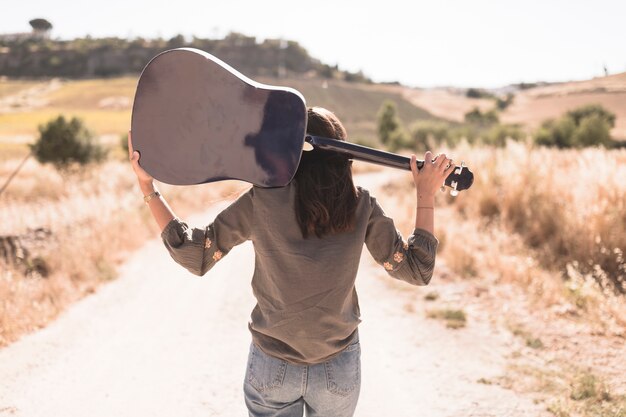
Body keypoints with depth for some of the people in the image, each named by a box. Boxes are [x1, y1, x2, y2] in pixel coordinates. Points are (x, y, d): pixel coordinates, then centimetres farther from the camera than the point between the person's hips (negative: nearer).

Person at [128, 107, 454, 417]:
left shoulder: (262, 201, -15)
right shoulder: (361, 207, -11)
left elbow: (194, 257, -11)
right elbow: (417, 270, -4)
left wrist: (147, 187, -6)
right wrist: (426, 196, 1)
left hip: (272, 369, -1)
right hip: (340, 369, 1)